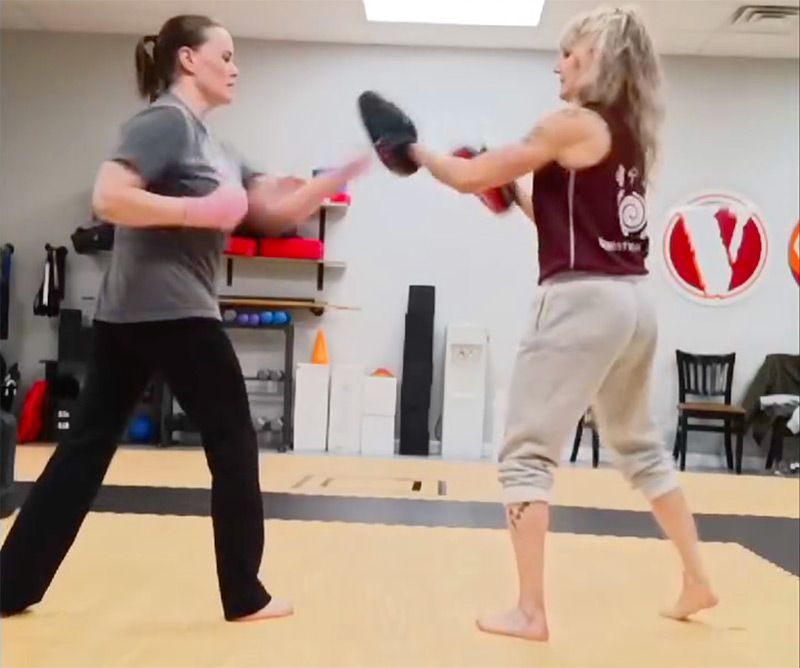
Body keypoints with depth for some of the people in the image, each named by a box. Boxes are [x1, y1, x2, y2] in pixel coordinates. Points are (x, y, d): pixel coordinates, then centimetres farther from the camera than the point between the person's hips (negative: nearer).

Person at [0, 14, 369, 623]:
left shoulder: (212, 146, 20)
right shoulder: (165, 122, -9)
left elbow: (280, 211, 16)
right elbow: (108, 199, -21)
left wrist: (343, 175, 8)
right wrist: (199, 211, -20)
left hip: (129, 315, 9)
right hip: (170, 314, -9)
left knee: (87, 447, 9)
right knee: (233, 444, 2)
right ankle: (244, 596, 13)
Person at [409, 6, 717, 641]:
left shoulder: (572, 124, -8)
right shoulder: (632, 133, 15)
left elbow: (469, 177, -7)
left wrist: (413, 149, 7)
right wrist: (513, 197, 14)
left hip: (581, 299, -8)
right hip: (631, 300, 9)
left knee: (527, 455, -1)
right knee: (641, 445, 22)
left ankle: (529, 611, 0)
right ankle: (697, 579, 30)